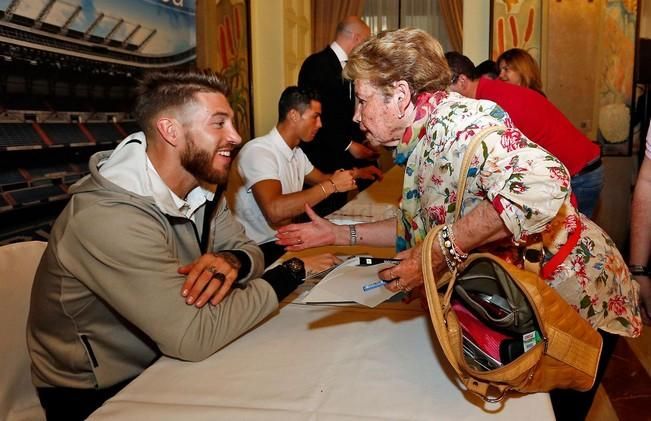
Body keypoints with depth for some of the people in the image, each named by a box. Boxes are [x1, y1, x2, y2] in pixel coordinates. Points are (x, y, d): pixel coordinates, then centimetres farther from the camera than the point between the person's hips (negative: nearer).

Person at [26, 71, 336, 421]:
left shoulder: (198, 185, -3)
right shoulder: (110, 216, -31)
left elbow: (246, 247, 0)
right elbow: (193, 336, -33)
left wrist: (232, 261, -25)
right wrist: (291, 271, -23)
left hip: (159, 363, 7)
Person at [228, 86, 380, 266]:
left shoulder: (296, 152, 9)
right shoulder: (259, 151, -20)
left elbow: (320, 178, 28)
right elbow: (275, 211, -34)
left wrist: (356, 173, 12)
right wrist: (331, 185, -27)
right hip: (258, 251, -8)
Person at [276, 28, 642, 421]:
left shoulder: (455, 119, -26)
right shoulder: (418, 146, 2)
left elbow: (543, 185, -43)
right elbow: (419, 226, 15)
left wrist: (441, 253, -36)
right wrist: (339, 233, 11)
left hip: (575, 297, -8)